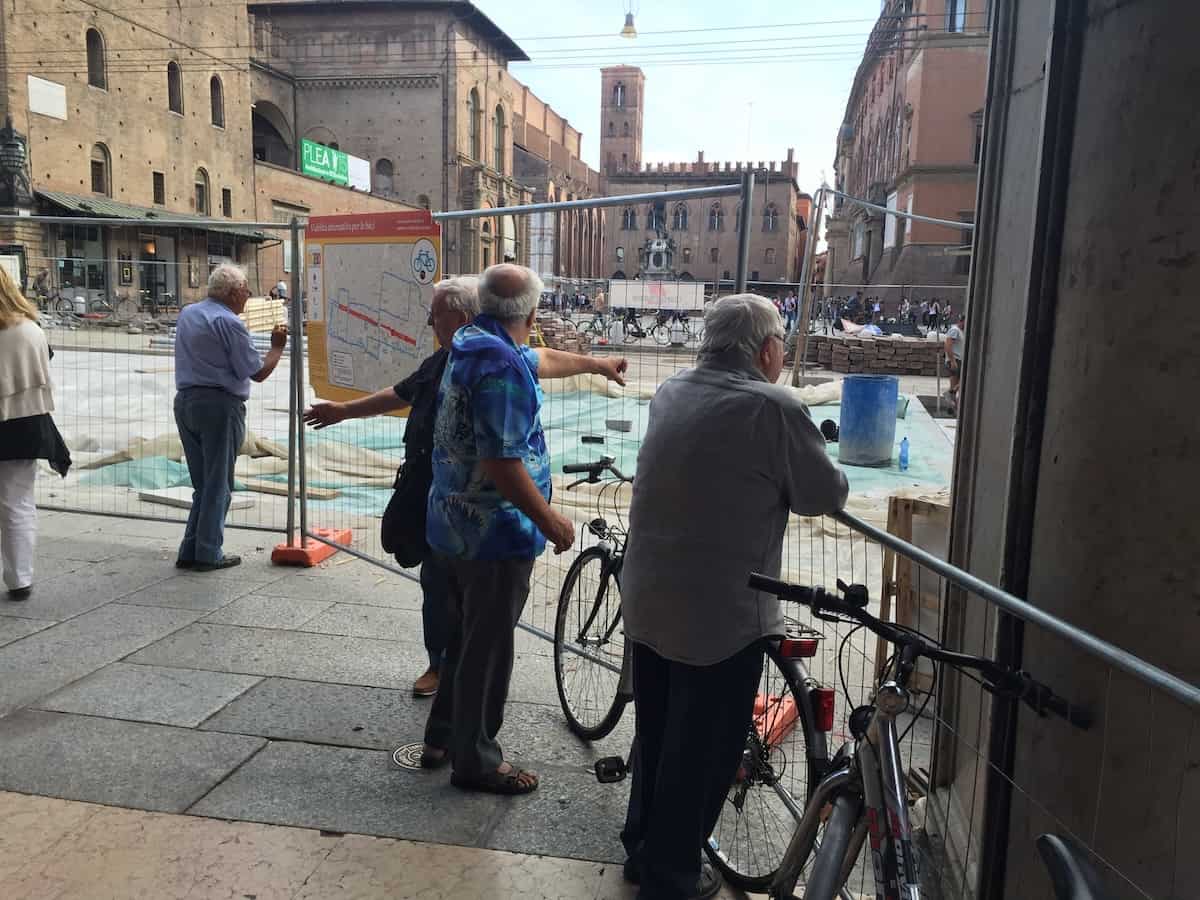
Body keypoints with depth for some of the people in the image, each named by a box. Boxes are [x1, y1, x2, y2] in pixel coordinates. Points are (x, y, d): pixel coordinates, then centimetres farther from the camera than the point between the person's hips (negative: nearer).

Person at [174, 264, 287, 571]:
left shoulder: (187, 314, 13)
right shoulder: (229, 323, -12)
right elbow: (258, 373, -11)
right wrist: (277, 346, 3)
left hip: (184, 400, 8)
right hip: (219, 404, -8)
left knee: (203, 484, 15)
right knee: (218, 485, 3)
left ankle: (190, 552, 15)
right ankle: (208, 555, 6)